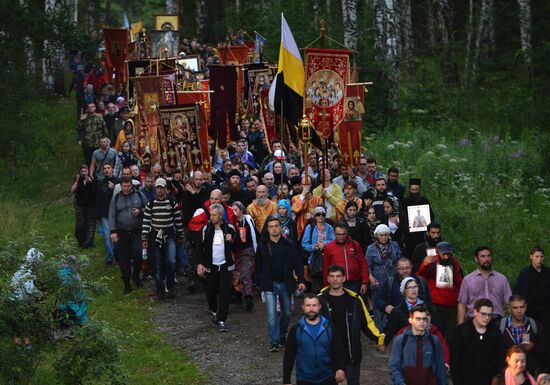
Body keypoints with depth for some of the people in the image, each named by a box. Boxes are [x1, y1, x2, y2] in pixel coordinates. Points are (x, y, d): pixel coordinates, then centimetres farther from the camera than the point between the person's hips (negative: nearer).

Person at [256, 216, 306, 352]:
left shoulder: (289, 245, 0)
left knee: (286, 313, 12)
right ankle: (274, 342, -6)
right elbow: (258, 266, 10)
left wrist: (301, 280, -12)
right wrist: (261, 284, 7)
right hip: (269, 285, -1)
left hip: (285, 284, 2)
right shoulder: (263, 246, 1)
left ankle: (282, 335, 34)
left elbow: (298, 264, 0)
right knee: (271, 314, -11)